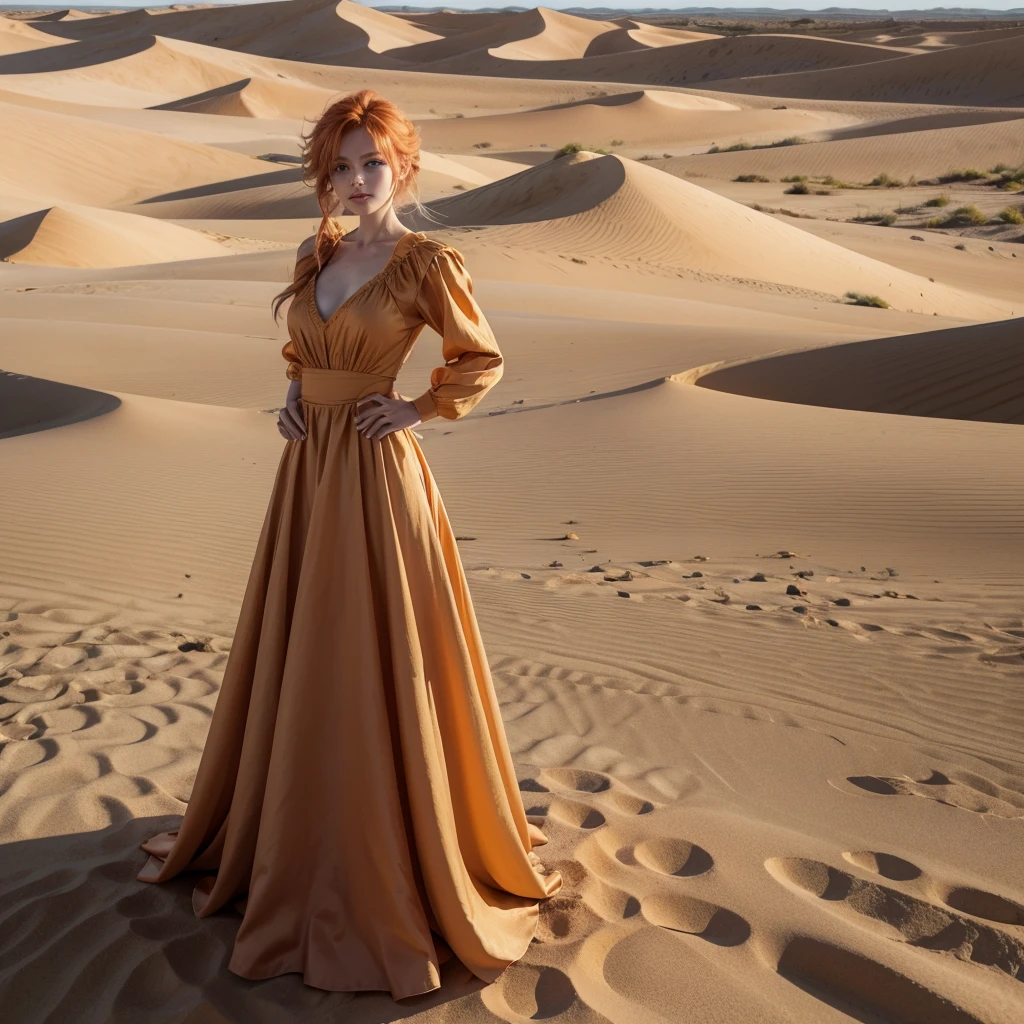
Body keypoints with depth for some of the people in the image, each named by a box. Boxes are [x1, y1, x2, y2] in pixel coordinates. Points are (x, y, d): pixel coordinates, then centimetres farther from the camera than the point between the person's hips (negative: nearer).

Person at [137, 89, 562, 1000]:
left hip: (376, 475, -7)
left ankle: (406, 856, 17)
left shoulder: (427, 262, -8)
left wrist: (416, 410, -10)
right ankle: (296, 831, 37)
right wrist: (293, 395, 7)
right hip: (309, 471, 7)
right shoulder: (318, 253, 11)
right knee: (299, 660, 16)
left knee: (380, 665, -1)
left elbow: (483, 361, -2)